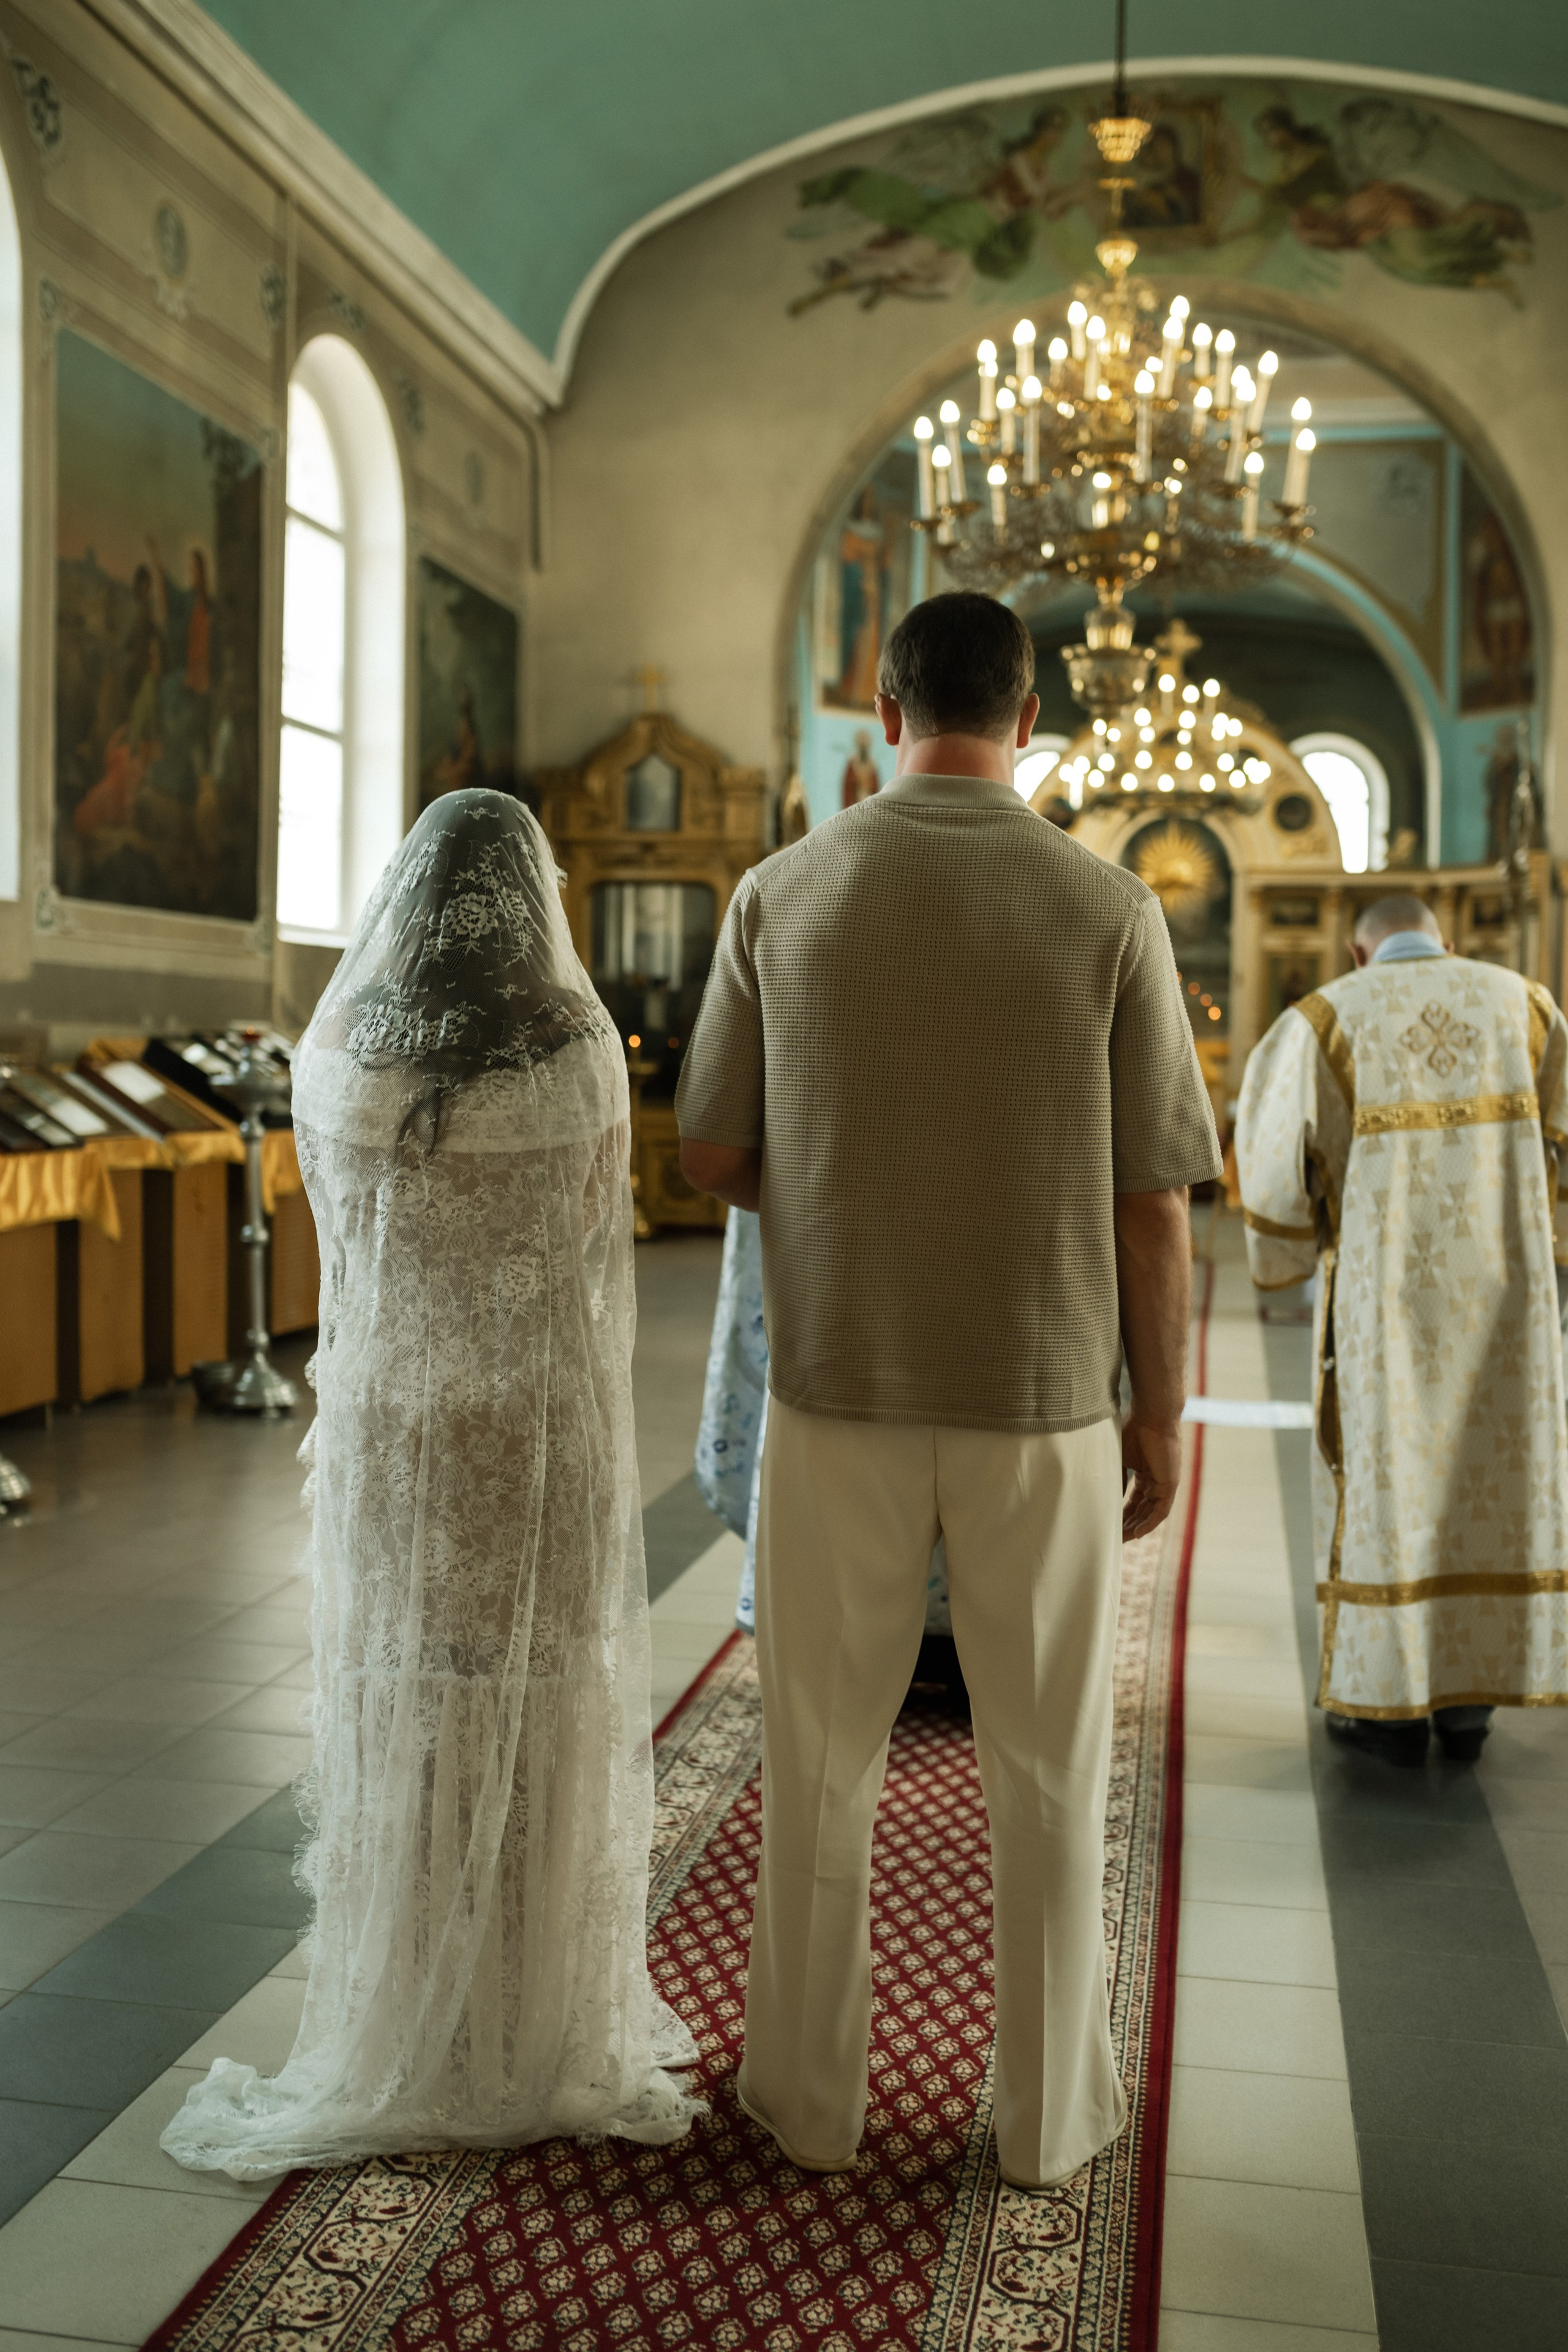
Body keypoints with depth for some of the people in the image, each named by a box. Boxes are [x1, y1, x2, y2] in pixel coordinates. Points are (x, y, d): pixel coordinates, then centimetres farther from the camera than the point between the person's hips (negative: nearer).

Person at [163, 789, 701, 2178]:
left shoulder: (336, 1055, -3)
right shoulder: (585, 1049, -9)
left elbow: (337, 1221, 10)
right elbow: (599, 1228, 3)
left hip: (394, 1425, 2)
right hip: (546, 1429, -1)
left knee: (404, 1726, 12)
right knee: (546, 1729, 9)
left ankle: (402, 2042, 22)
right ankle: (552, 2035, 20)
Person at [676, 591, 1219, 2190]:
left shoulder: (781, 895, -4)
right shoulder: (1106, 911, -7)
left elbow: (712, 1157, 2)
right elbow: (1152, 1200, -6)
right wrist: (1160, 1411, 5)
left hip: (839, 1393, 1)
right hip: (1041, 1400, 0)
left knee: (822, 1757, 15)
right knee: (1047, 1769, 15)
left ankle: (808, 2092, 29)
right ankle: (1052, 2108, 28)